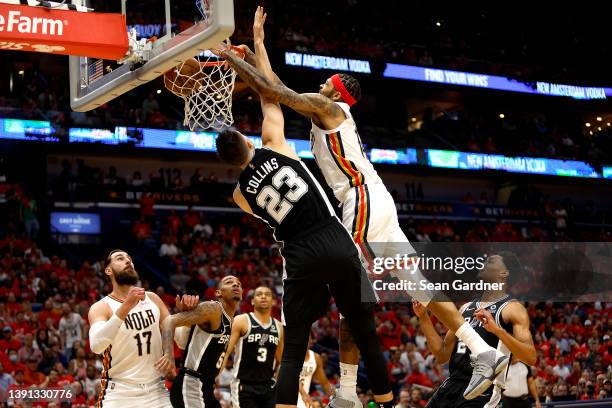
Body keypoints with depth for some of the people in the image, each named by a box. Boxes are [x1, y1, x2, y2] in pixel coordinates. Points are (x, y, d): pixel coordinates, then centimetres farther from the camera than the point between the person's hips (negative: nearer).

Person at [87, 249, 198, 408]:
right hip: (119, 393, -4)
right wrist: (126, 306, -35)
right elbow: (96, 345, -27)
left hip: (156, 391, 4)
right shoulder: (101, 307, -7)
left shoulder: (152, 299, 7)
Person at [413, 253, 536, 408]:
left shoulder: (512, 309, -4)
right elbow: (442, 355, 17)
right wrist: (424, 317, 11)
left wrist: (497, 330, -27)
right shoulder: (467, 308, 16)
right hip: (450, 386, 7)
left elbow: (531, 358, -16)